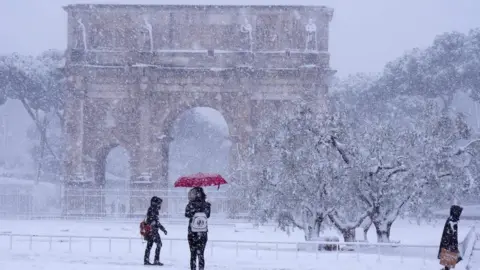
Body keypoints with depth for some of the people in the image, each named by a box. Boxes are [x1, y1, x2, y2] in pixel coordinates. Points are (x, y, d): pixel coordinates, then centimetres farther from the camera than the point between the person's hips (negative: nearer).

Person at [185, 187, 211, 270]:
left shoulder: (191, 204, -11)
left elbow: (187, 214, 1)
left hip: (192, 234, -2)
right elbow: (208, 215, 7)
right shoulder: (206, 205, -5)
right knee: (201, 254, 9)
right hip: (203, 234, 2)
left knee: (193, 254, 8)